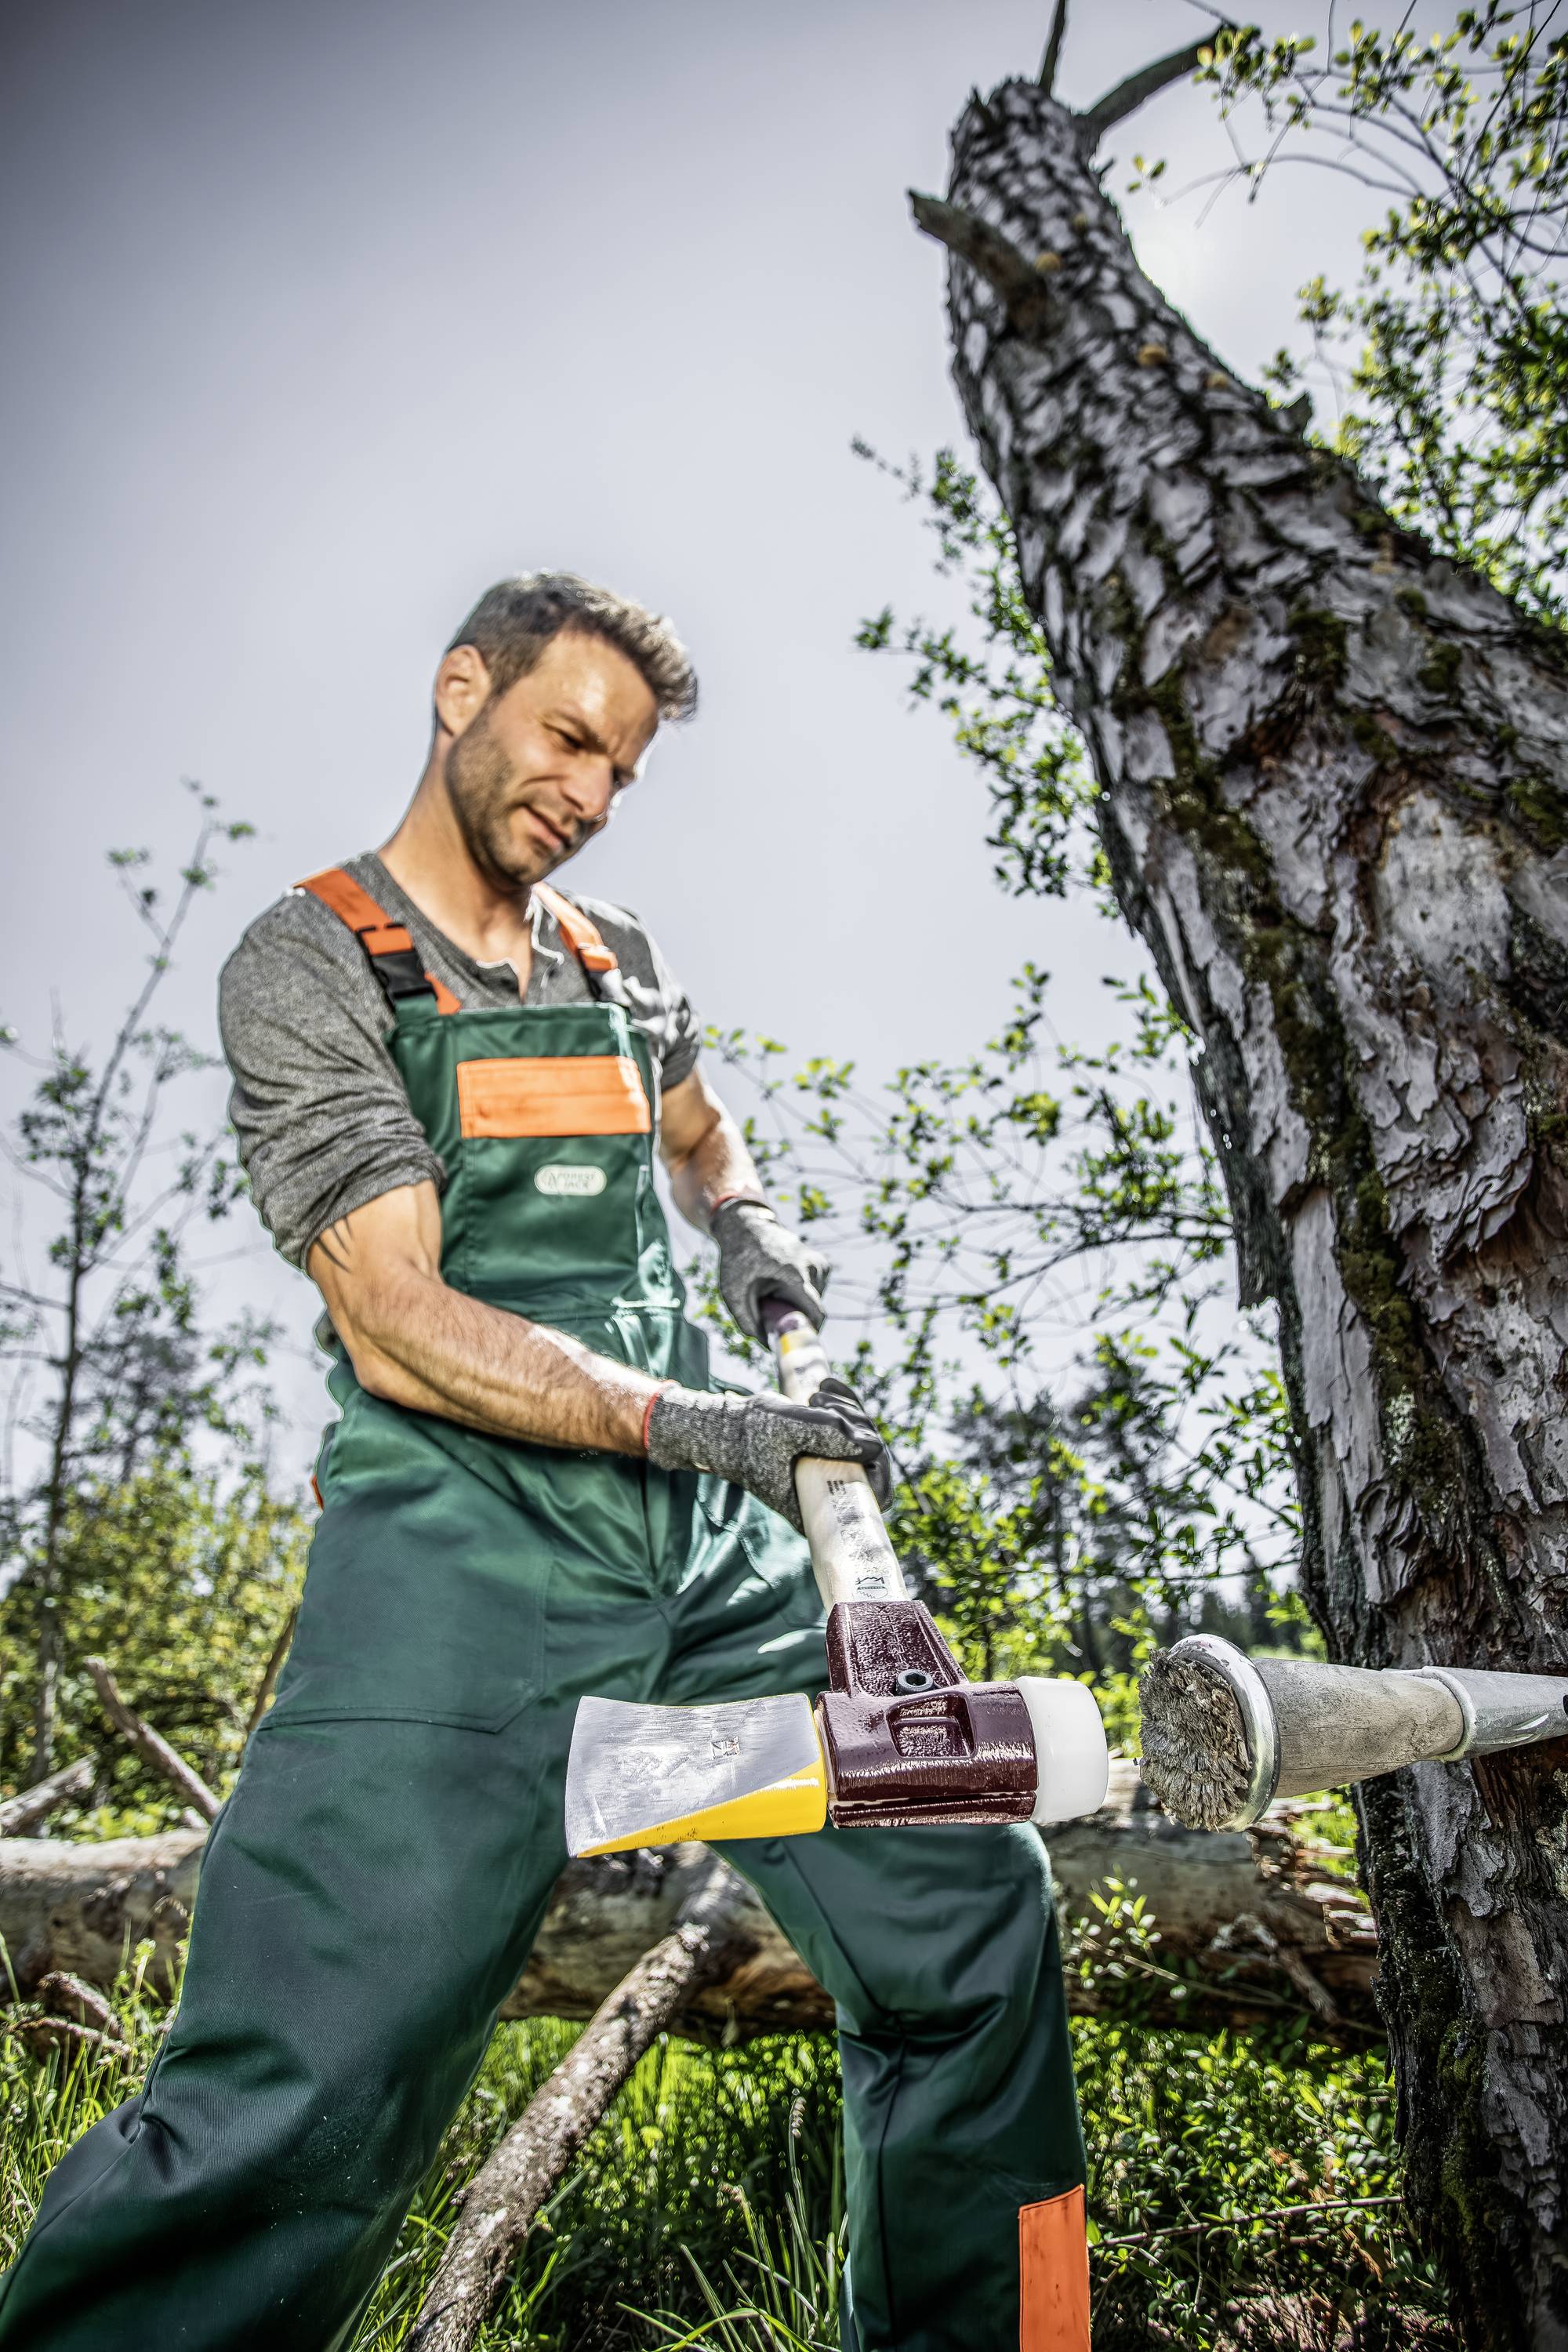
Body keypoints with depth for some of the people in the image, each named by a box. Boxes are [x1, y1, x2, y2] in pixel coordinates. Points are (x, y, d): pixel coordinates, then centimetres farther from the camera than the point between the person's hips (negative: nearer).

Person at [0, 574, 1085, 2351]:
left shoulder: (619, 962, 18)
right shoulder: (310, 962, 0)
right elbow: (399, 1328, -11)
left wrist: (748, 1227, 13)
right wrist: (682, 1417, -19)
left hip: (718, 1546, 6)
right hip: (466, 1550, -6)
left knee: (970, 1913, 6)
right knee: (301, 2108, -15)